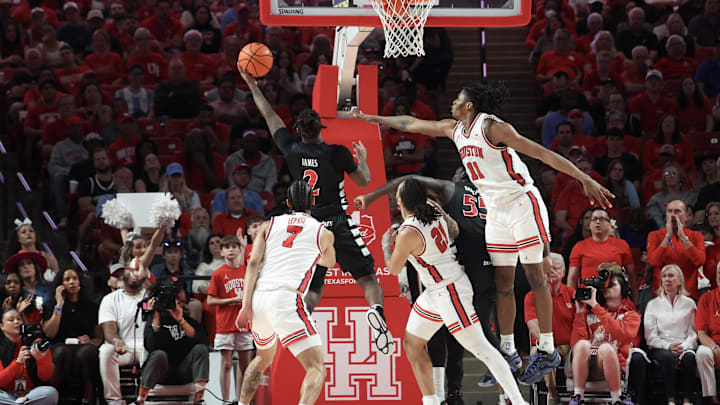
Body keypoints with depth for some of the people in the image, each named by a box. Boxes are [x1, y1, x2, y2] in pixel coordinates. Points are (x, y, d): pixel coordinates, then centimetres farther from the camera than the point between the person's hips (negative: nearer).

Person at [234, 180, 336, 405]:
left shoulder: (270, 225, 18)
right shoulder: (323, 233, 15)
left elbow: (253, 263, 5)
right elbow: (329, 262, 37)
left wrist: (246, 306, 0)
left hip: (259, 297, 5)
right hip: (287, 299, -5)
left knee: (264, 357, 32)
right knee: (317, 368, -7)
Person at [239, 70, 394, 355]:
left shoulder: (292, 150, 0)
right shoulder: (337, 153, -8)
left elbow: (271, 117, 14)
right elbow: (364, 182, 4)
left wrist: (252, 86, 25)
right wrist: (362, 158, 24)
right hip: (338, 225, -3)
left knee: (312, 291, 8)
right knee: (368, 280, 2)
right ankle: (376, 310, -27)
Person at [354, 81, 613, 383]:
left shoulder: (492, 127, -16)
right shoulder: (454, 129, 9)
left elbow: (542, 154, -19)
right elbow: (413, 124, 22)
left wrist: (584, 179, -24)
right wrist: (375, 119, 28)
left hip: (522, 203, -8)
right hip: (496, 210, 8)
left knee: (535, 276, -6)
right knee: (502, 282, 7)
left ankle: (548, 351, -3)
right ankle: (508, 353, 13)